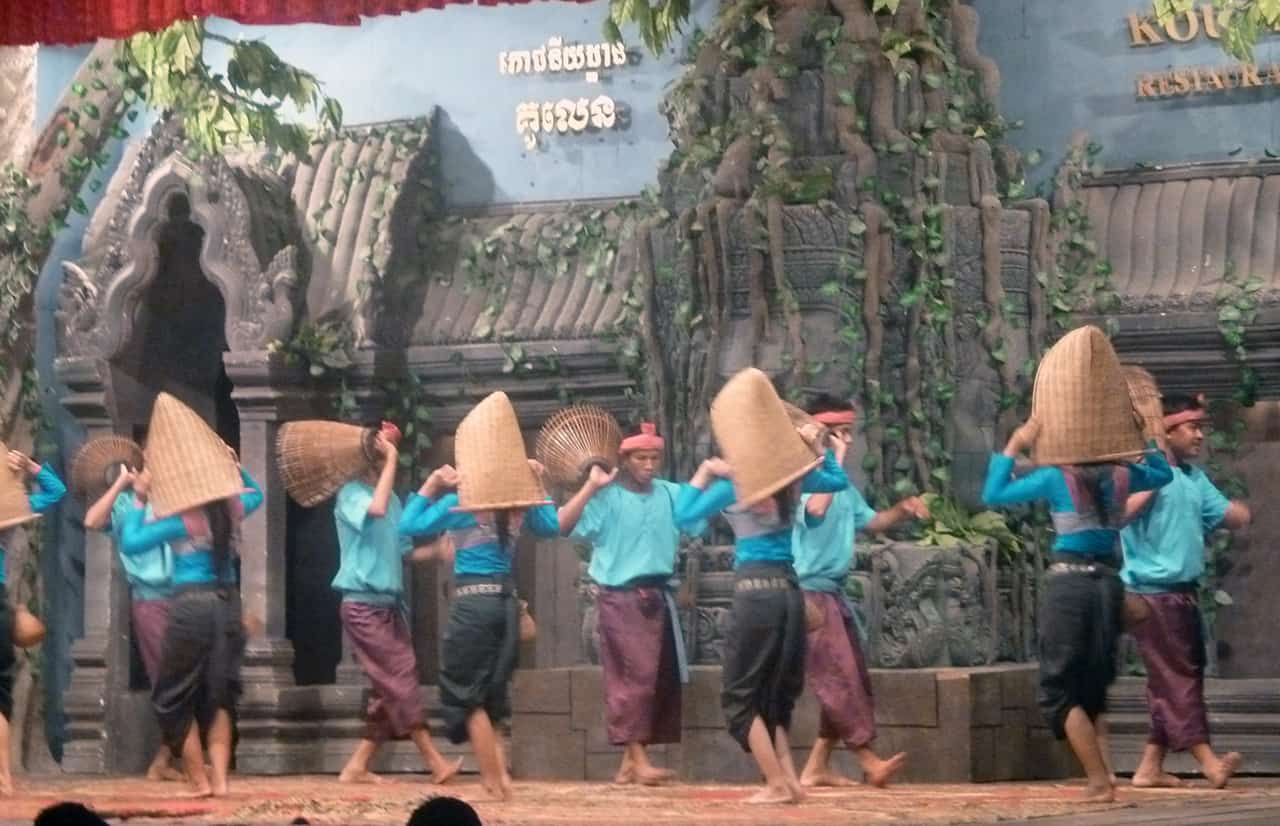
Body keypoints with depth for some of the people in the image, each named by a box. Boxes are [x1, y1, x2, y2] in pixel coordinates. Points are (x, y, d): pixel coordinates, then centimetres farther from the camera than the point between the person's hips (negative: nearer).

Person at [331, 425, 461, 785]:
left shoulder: (391, 498, 15)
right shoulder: (351, 493, -8)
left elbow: (405, 548, 16)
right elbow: (376, 510, -30)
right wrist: (391, 463, -22)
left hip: (390, 604, 8)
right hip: (364, 605, -8)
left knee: (390, 689, 6)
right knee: (400, 681, -11)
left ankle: (357, 767, 11)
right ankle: (436, 763, -12)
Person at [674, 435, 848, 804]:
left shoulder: (733, 486, -6)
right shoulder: (792, 478, 7)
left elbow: (684, 517, -2)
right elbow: (839, 480, 24)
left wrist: (703, 475, 4)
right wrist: (817, 447, 18)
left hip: (755, 589, -5)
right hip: (789, 589, 5)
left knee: (741, 695, 4)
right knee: (776, 694, 16)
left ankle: (778, 783, -4)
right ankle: (788, 779, 5)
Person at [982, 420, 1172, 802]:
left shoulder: (1057, 477, -7)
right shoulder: (1121, 475, 5)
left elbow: (992, 494, -3)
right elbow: (1164, 473, 27)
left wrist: (1014, 446, -1)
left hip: (1069, 583, -5)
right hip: (1109, 583, 5)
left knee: (1060, 690, 2)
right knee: (1093, 688, 17)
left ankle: (1100, 781, -8)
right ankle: (1107, 772, 3)